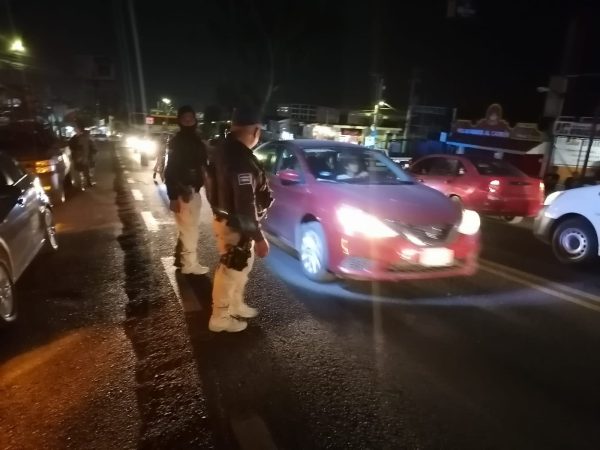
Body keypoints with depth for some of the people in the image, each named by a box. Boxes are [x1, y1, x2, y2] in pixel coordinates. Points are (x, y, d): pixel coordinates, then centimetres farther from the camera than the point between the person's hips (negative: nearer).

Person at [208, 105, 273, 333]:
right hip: (234, 225, -10)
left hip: (226, 218, 10)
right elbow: (245, 204, -29)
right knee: (230, 271, 7)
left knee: (241, 267, 23)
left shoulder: (225, 149, 3)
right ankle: (220, 317, 25)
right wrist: (258, 237, -23)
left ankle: (236, 306, 40)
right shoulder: (240, 159, -28)